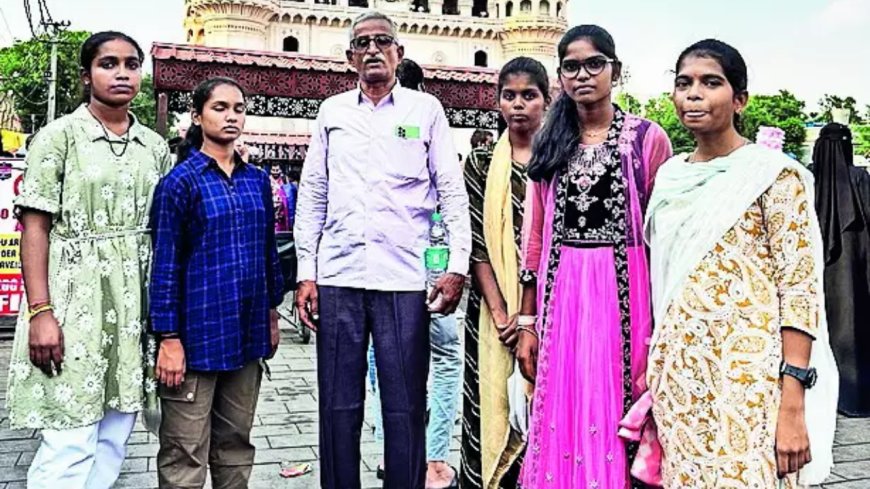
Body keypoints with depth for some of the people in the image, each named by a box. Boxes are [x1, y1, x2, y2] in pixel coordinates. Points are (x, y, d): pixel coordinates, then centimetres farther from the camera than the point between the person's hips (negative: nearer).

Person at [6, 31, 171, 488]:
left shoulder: (156, 146, 11)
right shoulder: (60, 135, -2)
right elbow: (35, 227, -7)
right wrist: (40, 310, -15)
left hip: (135, 301, 5)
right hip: (75, 295, -5)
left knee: (115, 436, 11)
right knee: (70, 443, -5)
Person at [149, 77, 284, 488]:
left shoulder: (257, 180, 10)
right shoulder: (180, 181, -6)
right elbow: (165, 264, -8)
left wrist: (272, 312, 14)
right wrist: (168, 338, -12)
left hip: (246, 334, 5)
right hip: (197, 334, -5)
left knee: (235, 446, 16)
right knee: (185, 455, 3)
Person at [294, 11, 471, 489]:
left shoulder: (425, 109, 7)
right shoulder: (331, 111, 13)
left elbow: (453, 193, 4)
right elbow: (311, 195, 12)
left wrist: (457, 267, -5)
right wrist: (306, 273, 6)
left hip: (404, 278, -2)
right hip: (337, 276, 2)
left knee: (405, 407, 3)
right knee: (338, 405, 8)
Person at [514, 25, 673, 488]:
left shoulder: (647, 138, 1)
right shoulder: (550, 144, 11)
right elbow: (535, 237, 10)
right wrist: (527, 321, 7)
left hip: (625, 289, -3)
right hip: (561, 292, 3)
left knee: (616, 414, 3)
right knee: (562, 415, 8)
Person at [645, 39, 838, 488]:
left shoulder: (772, 173, -7)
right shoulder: (670, 176, 9)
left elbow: (800, 288, -12)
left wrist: (793, 406, -18)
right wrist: (654, 372, 13)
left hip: (747, 372, -5)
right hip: (678, 373, 6)